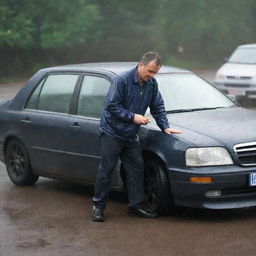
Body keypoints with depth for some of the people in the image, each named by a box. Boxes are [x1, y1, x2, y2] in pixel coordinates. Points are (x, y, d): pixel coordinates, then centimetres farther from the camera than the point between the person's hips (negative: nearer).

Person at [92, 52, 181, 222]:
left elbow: (158, 107, 10)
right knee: (106, 170, -2)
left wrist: (165, 126, -2)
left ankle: (136, 206, 15)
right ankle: (98, 206, 8)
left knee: (136, 169, 6)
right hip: (112, 132, -6)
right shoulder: (122, 81, -18)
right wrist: (133, 117, -21)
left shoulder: (152, 84, 2)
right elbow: (111, 106, -18)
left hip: (131, 135, 6)